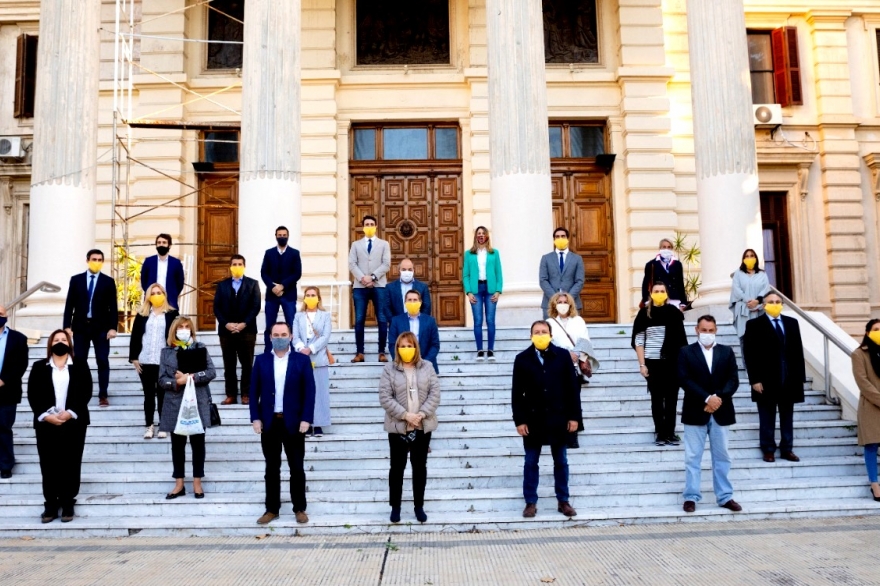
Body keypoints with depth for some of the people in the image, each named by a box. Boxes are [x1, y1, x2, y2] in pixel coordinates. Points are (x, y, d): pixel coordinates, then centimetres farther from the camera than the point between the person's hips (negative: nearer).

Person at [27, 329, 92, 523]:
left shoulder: (80, 364, 6)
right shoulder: (39, 367, 9)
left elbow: (86, 392, -2)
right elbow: (33, 394, 1)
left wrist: (70, 413, -13)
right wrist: (45, 415, -13)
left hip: (73, 422, -1)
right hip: (46, 423, 1)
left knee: (71, 464, 2)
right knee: (48, 464, 2)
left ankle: (68, 504, 10)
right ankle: (50, 504, 10)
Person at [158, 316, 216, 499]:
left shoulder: (200, 348, 4)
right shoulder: (166, 352, 7)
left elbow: (211, 372, -4)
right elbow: (162, 379, 1)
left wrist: (190, 377, -14)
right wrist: (177, 382, -17)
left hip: (198, 403, -1)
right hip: (175, 404, 1)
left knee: (198, 442, 5)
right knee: (177, 444, 7)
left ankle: (197, 483, 14)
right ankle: (179, 484, 17)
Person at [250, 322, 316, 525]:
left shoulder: (302, 360, 0)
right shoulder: (261, 360, 6)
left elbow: (309, 392, -3)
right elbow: (254, 391, 4)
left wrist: (306, 419, -11)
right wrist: (255, 418, -5)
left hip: (293, 422, -1)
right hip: (269, 422, 2)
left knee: (297, 468, 6)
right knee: (272, 468, 10)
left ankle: (300, 509, 16)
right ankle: (272, 509, 19)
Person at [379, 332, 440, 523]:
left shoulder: (427, 367, 3)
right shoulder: (389, 369, -3)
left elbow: (435, 393, -2)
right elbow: (385, 397, -9)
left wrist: (422, 414, -14)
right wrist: (405, 415, -17)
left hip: (423, 426, 2)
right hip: (398, 426, -1)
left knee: (420, 466, 10)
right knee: (397, 467, 8)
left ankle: (419, 506, 23)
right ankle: (395, 506, 21)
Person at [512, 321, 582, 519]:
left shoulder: (563, 355, -1)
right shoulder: (522, 359, -1)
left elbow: (572, 387, 0)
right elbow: (517, 393, -2)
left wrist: (574, 416, -3)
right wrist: (519, 420, -8)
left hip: (558, 418, 1)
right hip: (533, 419, 0)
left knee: (561, 461, 11)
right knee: (531, 462, 7)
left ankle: (563, 501, 23)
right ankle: (531, 503, 17)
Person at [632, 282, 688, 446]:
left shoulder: (673, 312, 3)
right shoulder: (644, 313, 0)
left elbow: (681, 339, 6)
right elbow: (638, 341, -1)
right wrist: (642, 364, -7)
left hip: (672, 362, 1)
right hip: (652, 362, -1)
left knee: (671, 398, 4)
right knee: (657, 398, 5)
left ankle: (670, 433, 13)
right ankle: (660, 433, 12)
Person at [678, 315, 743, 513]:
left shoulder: (727, 352, 9)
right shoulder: (686, 352, 1)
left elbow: (733, 379, 1)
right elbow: (685, 380, -9)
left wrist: (719, 397, -15)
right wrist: (707, 398, -18)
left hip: (721, 412, 2)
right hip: (695, 411, -2)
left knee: (722, 456, 10)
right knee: (692, 457, 3)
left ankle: (725, 497, 19)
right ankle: (691, 497, 9)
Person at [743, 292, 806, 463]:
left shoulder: (792, 322, 11)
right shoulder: (754, 325, -2)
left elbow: (798, 350, 9)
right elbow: (750, 354, -6)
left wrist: (800, 376, 3)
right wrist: (754, 379, -12)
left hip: (789, 379, 4)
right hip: (766, 380, -4)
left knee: (787, 417, 10)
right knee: (767, 418, 5)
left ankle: (787, 449, 20)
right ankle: (768, 450, 14)